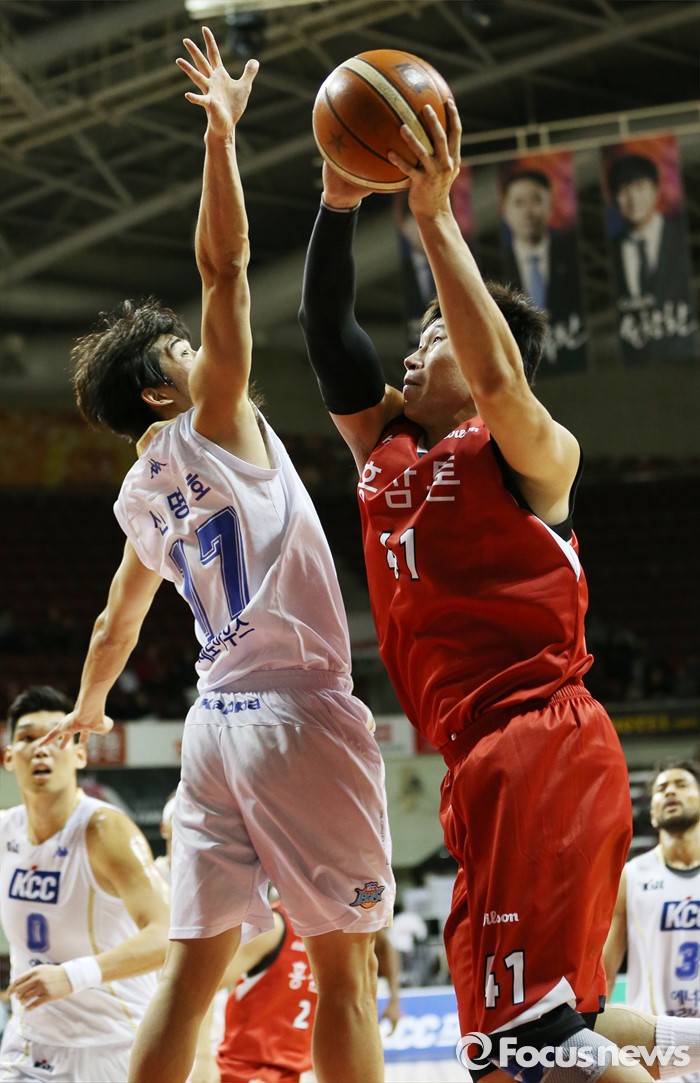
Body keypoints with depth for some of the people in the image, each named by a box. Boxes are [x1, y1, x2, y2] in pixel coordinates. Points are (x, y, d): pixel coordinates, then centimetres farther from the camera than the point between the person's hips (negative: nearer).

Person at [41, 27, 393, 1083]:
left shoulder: (141, 493, 16)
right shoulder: (214, 423, -4)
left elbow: (116, 622, 29)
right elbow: (223, 266, -12)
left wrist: (86, 710, 45)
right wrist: (221, 136, -10)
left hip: (217, 721, 8)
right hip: (298, 709, -8)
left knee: (192, 967, 5)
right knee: (345, 962, -5)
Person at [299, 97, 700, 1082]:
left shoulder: (533, 452, -3)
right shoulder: (385, 442, 18)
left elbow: (499, 378, -24)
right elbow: (326, 334, 12)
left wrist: (435, 218, -22)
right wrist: (339, 205, -1)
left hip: (541, 745, -9)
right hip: (482, 758, 9)